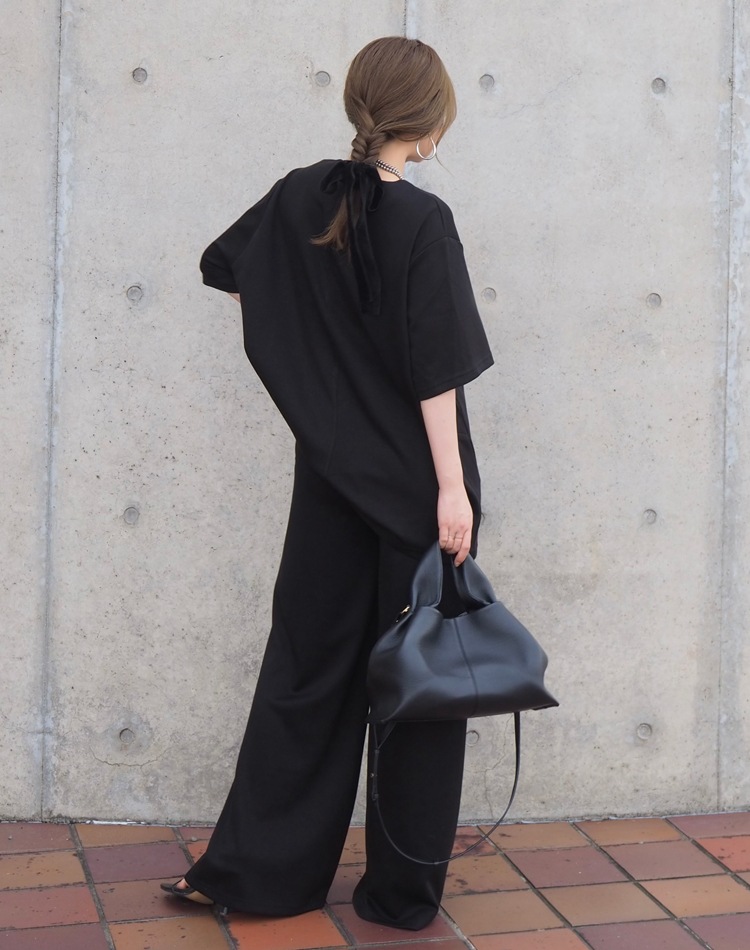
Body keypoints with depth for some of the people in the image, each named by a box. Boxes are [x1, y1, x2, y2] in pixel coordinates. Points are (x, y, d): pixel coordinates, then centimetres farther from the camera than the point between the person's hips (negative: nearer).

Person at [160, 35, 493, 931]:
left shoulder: (299, 197, 3)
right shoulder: (422, 221, -13)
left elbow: (225, 267, 20)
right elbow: (435, 372, -17)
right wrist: (453, 489, -14)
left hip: (329, 476, 5)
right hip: (416, 482, -5)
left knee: (307, 668, 13)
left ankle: (252, 868, 17)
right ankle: (403, 890, 14)